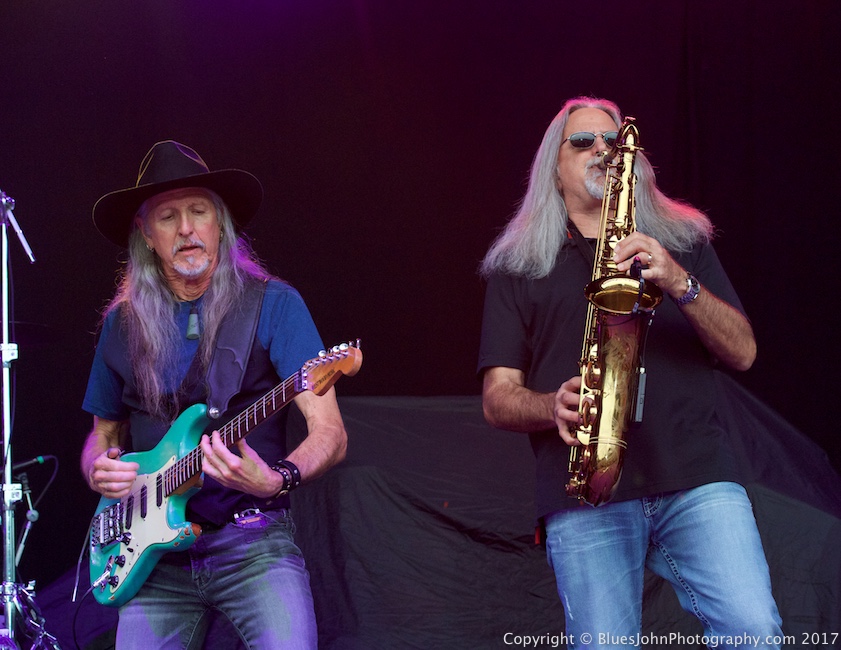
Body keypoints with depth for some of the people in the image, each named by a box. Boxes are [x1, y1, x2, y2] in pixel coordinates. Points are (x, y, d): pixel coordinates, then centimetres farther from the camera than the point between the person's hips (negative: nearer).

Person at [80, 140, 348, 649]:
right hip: (155, 554, 4)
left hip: (254, 545, -3)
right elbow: (103, 434, 24)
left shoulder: (272, 305, -2)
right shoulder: (123, 324, 10)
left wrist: (276, 480, -27)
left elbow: (331, 435, -8)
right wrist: (99, 469, 1)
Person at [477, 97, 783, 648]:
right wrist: (555, 407, -11)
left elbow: (742, 353, 11)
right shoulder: (517, 267, 16)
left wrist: (681, 283, -6)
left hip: (699, 478, 1)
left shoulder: (684, 240, 21)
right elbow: (498, 397, 11)